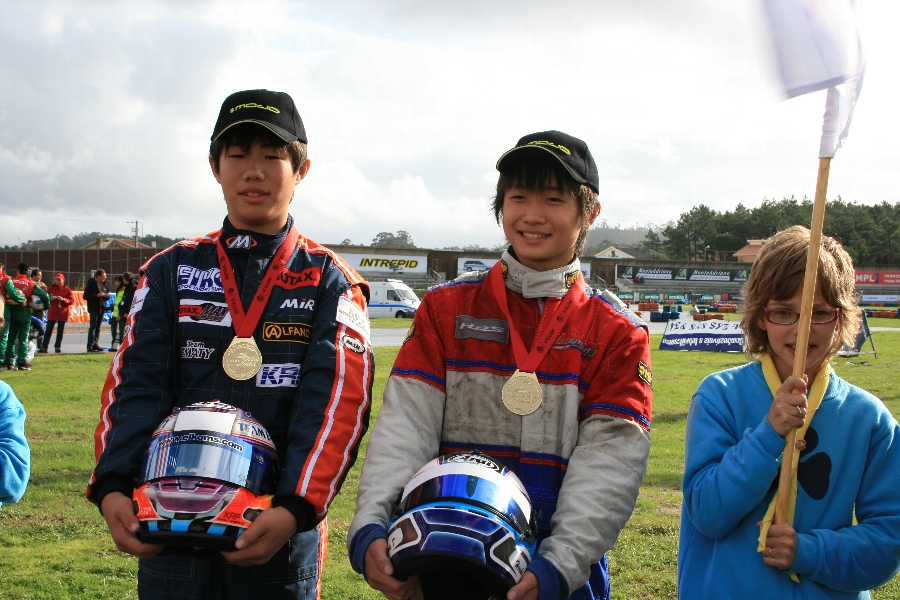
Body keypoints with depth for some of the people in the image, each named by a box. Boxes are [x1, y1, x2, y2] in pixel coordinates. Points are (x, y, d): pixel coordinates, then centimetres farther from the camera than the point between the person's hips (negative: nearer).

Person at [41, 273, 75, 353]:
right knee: (48, 330, 0)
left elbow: (72, 301, -3)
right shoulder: (50, 289, 6)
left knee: (60, 331, 4)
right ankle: (44, 346, 1)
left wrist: (63, 299, -17)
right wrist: (50, 299, -12)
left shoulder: (67, 289, 1)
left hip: (62, 313, -1)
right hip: (52, 313, 1)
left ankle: (57, 346, 11)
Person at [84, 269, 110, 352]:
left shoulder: (104, 284, 12)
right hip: (93, 308, -6)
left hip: (101, 308, 6)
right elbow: (86, 296, -11)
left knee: (98, 327, 8)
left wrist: (106, 295, -5)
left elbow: (107, 297, 19)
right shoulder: (91, 284, -6)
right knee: (93, 326, -9)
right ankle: (90, 345, -8)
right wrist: (97, 295, -19)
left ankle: (96, 344, 12)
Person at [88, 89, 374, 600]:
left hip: (282, 524, -2)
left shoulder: (330, 282, 2)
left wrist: (295, 509, -24)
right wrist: (114, 486, -18)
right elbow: (134, 385, -1)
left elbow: (337, 402, -10)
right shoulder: (171, 270, 9)